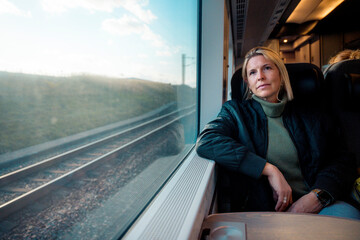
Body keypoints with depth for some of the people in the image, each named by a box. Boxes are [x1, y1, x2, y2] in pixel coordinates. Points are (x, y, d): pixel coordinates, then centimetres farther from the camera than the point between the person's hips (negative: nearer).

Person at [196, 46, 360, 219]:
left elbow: (339, 161, 11)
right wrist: (269, 169, -14)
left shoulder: (308, 118, 15)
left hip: (311, 205, 2)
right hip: (259, 208, -1)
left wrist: (318, 195, -12)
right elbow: (206, 142, -10)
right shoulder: (236, 112, 8)